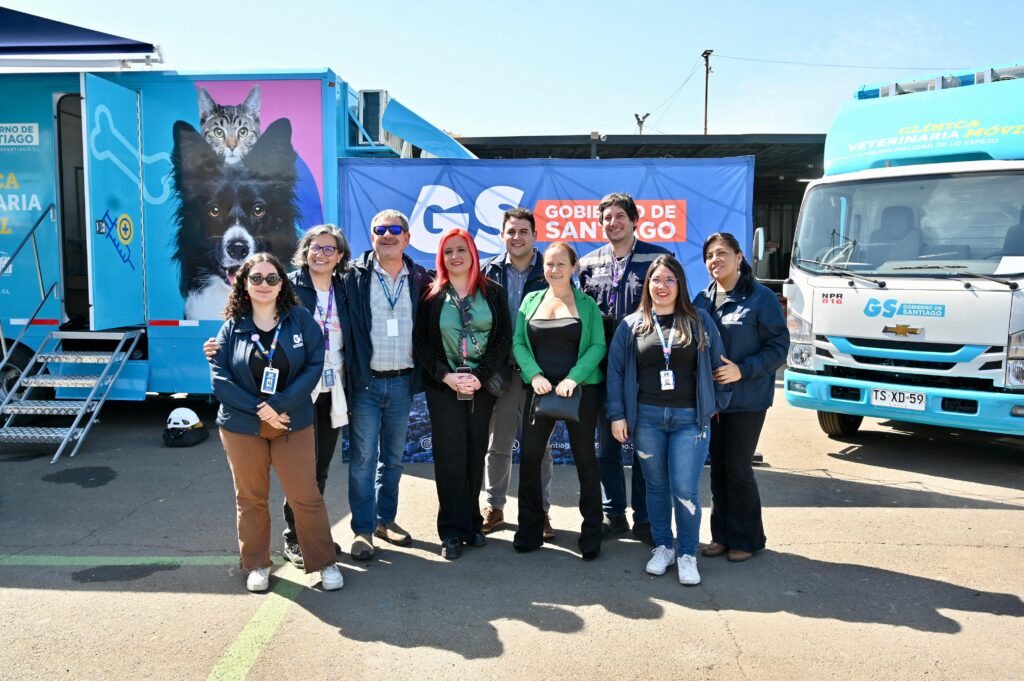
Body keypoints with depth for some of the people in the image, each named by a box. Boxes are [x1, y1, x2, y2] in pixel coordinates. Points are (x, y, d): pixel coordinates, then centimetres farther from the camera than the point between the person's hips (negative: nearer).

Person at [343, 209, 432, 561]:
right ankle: (363, 530, 11)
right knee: (362, 459, 0)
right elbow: (342, 324, -5)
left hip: (402, 382, 3)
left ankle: (386, 519, 28)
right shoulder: (355, 275, -3)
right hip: (365, 382, -3)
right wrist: (348, 375, -10)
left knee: (393, 457, 14)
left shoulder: (420, 278, 5)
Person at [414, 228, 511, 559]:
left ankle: (472, 522, 20)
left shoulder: (492, 292, 4)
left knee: (475, 455, 6)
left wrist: (480, 376, -11)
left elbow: (504, 338, 0)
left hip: (482, 386, 1)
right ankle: (452, 531, 5)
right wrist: (447, 377, -12)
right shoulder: (432, 296, 3)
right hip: (444, 388, -1)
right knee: (450, 457, -2)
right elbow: (422, 343, 0)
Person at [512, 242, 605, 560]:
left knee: (585, 457, 6)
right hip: (541, 389, 2)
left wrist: (573, 378, -18)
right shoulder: (531, 300, 9)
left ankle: (591, 533, 16)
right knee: (529, 454, -2)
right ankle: (529, 530, 13)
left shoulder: (587, 304, 3)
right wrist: (534, 375, -12)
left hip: (581, 390, -2)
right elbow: (518, 342, 3)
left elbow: (597, 346, -5)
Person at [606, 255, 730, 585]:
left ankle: (687, 555, 11)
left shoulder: (700, 320, 6)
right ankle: (663, 547, 26)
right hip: (646, 418, 2)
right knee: (656, 486, 10)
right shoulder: (631, 325, 7)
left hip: (690, 418, -1)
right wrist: (617, 415, -1)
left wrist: (717, 404, 7)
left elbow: (717, 363, 9)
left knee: (685, 489, -5)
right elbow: (616, 370, 5)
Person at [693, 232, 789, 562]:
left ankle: (746, 538, 17)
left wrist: (742, 370, -19)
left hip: (746, 399, -5)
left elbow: (779, 346, -8)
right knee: (718, 467, 11)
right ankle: (722, 535, 24)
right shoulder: (703, 299, 9)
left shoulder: (761, 297, -7)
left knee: (738, 467, -2)